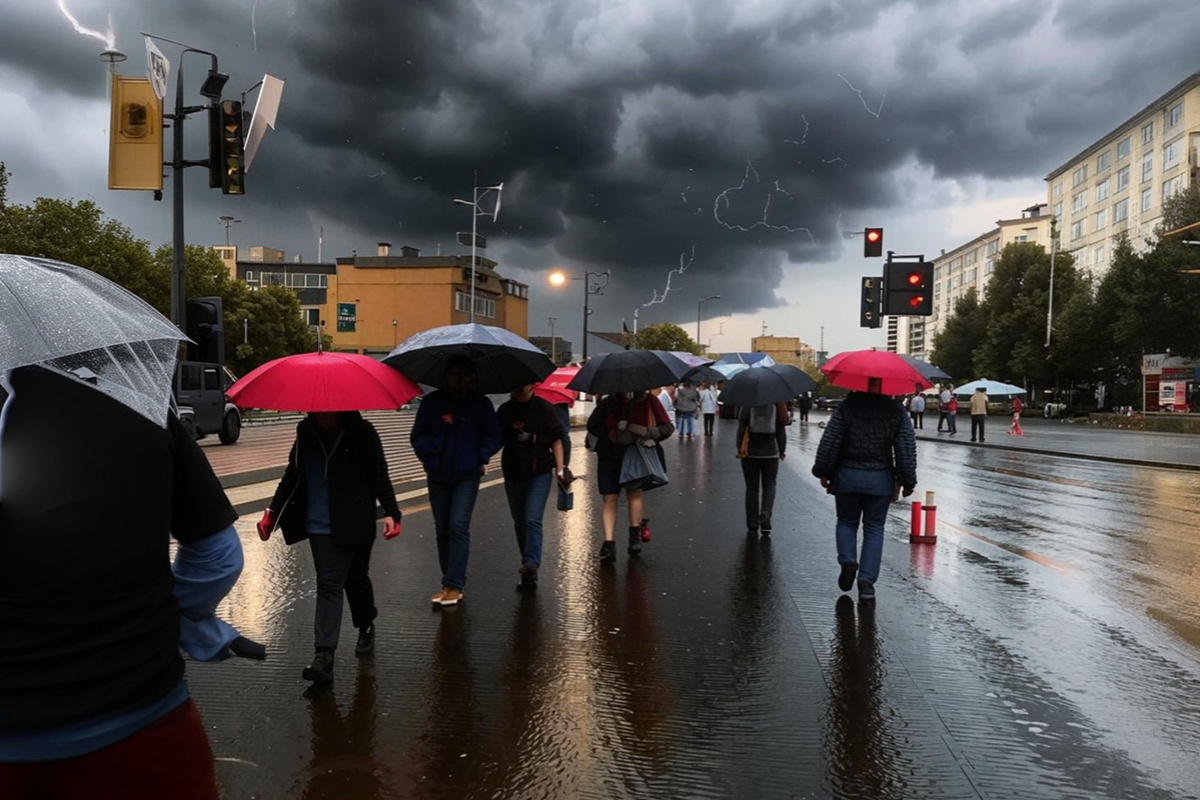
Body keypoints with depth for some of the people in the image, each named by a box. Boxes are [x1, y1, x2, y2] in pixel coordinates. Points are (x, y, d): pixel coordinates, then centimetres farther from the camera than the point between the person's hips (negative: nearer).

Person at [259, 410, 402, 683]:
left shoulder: (360, 432, -7)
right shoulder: (306, 432, 3)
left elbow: (379, 475, -6)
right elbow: (292, 474, 12)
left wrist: (391, 512, -16)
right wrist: (273, 511, 7)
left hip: (355, 524, -2)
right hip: (320, 525, 2)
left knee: (356, 578, 13)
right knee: (329, 585, -5)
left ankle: (366, 627, 38)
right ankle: (324, 655, -8)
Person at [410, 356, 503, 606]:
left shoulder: (481, 403, 2)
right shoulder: (432, 401, 4)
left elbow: (493, 436, 5)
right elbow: (417, 435, 8)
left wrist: (481, 457, -10)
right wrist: (428, 454, -9)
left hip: (467, 475, -3)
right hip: (437, 475, 3)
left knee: (458, 527, -13)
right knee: (442, 529, 9)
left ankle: (454, 586, -12)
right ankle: (451, 582, 20)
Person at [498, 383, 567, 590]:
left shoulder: (543, 408, -2)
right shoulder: (504, 410, 7)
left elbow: (556, 439, -1)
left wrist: (560, 468, -7)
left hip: (540, 473, -4)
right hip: (513, 474, 4)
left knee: (532, 520, -15)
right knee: (520, 522, 12)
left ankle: (530, 565, -21)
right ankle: (529, 569, 25)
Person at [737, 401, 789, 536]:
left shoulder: (747, 406, -5)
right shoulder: (776, 406, -2)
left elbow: (741, 429, -6)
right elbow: (781, 430, 0)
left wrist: (739, 448, 3)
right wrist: (782, 450, 10)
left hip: (750, 453, 0)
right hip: (770, 452, 1)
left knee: (752, 487, 7)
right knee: (769, 484, 13)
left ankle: (752, 526, 7)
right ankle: (766, 513, -14)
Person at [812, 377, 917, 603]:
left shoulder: (846, 407, -5)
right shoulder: (897, 412, -2)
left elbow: (829, 442, -7)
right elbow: (907, 450, -4)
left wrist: (823, 472, 3)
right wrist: (907, 481, 4)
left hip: (847, 476, 0)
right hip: (881, 480, 1)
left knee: (846, 521, 19)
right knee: (874, 528, 9)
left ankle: (848, 561, -1)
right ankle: (867, 580, 4)